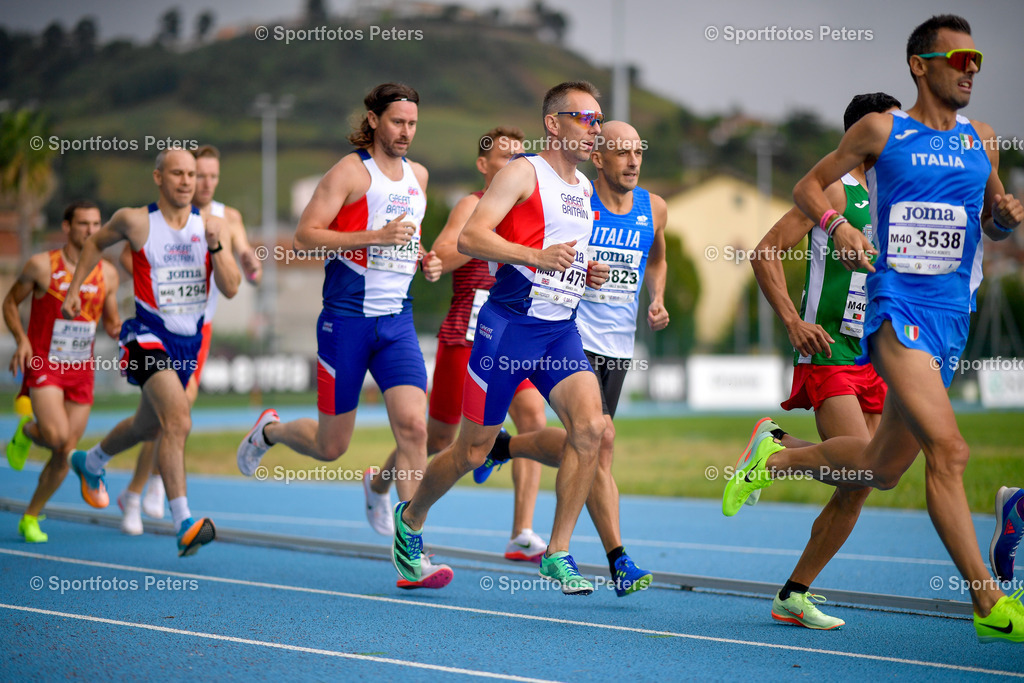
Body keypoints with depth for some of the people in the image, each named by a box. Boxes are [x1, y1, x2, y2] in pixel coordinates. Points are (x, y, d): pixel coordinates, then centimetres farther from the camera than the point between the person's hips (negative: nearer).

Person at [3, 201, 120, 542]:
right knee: (57, 436, -24)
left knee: (64, 455, 2)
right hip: (44, 364, -4)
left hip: (81, 370, 4)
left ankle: (31, 518, 21)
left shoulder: (107, 273, 2)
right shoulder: (42, 265, -8)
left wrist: (119, 329, -10)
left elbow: (111, 321, 14)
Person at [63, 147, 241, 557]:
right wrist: (74, 288, 11)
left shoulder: (212, 226, 0)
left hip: (189, 339, 6)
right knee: (178, 422, -26)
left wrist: (216, 247, -21)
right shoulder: (136, 221, -7)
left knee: (147, 427, 24)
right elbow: (96, 243, 14)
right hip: (148, 335, -6)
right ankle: (183, 524, -29)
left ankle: (91, 462, 54)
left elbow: (230, 289, -7)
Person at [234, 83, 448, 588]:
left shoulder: (418, 176, 14)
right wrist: (374, 237, -23)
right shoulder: (351, 171, -8)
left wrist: (426, 261, 10)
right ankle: (269, 430, 38)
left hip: (397, 320, 5)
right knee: (331, 445, 3)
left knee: (413, 424, -13)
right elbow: (304, 236, -14)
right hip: (347, 318, -5)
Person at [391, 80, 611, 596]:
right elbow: (469, 238, -17)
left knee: (589, 425, -16)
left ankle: (558, 552, -8)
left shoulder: (585, 188, 17)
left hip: (561, 329, 6)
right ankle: (411, 518, 31)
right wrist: (538, 256, -26)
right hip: (509, 324, -6)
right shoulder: (522, 173, -7)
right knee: (473, 449, 3)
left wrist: (588, 274, 11)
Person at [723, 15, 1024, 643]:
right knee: (948, 448, -20)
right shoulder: (881, 131, 0)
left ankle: (777, 456, 39)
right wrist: (838, 226, -11)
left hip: (953, 314, 6)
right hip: (897, 304, -6)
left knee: (883, 467, 13)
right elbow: (809, 186, 9)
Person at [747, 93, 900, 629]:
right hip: (827, 354, -7)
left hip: (874, 361, 7)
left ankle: (793, 596, 10)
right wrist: (794, 322, -17)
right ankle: (775, 445, 3)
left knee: (856, 490, 2)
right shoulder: (834, 189, -5)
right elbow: (766, 252, -8)